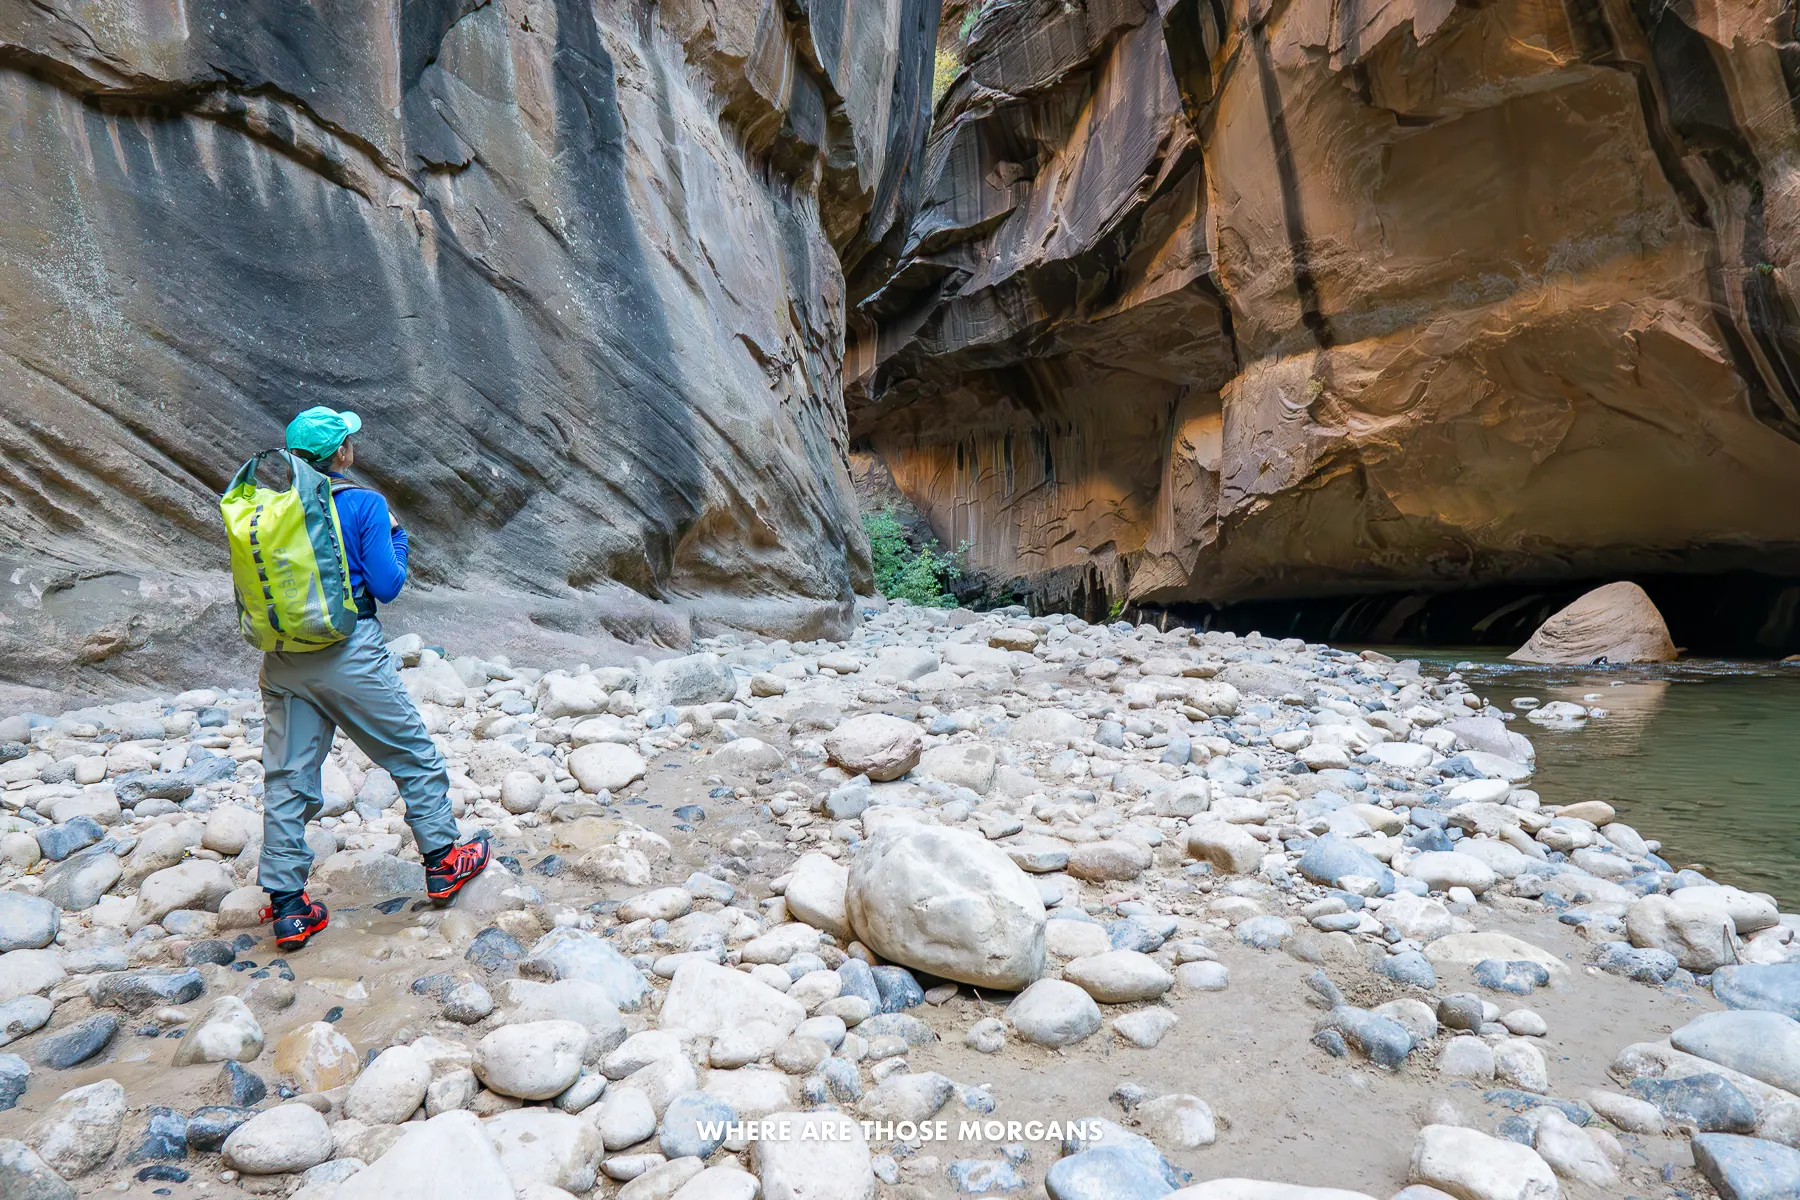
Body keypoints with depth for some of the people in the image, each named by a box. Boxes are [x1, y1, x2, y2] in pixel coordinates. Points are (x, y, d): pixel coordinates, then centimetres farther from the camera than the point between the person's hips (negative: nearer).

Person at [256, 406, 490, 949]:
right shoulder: (364, 505, -10)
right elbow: (386, 585, -8)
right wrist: (396, 534, 6)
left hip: (282, 658, 5)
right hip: (349, 654, -5)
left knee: (287, 778, 9)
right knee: (413, 754, 12)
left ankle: (287, 906, 14)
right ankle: (442, 861, 23)